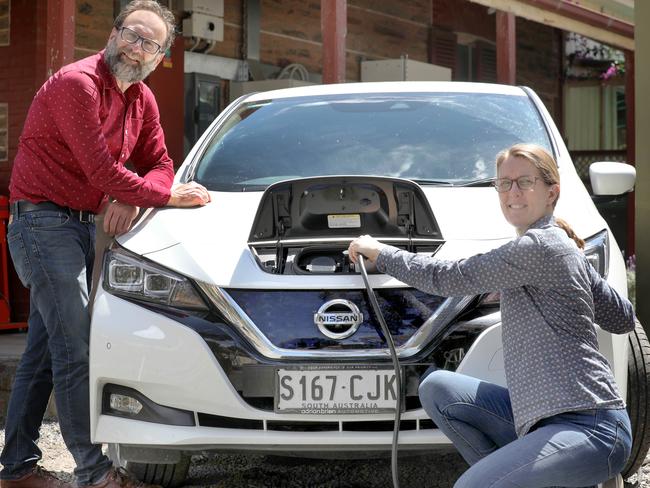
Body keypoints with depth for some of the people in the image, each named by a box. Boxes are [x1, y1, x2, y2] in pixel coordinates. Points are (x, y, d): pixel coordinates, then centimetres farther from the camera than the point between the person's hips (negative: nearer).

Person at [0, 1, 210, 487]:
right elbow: (101, 172, -22)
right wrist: (167, 196, -14)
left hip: (84, 227, 9)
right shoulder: (76, 83, -18)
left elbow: (159, 163, 13)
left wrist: (130, 200, -9)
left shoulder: (141, 99, 10)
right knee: (75, 350, -9)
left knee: (45, 349, 12)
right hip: (44, 223, -9)